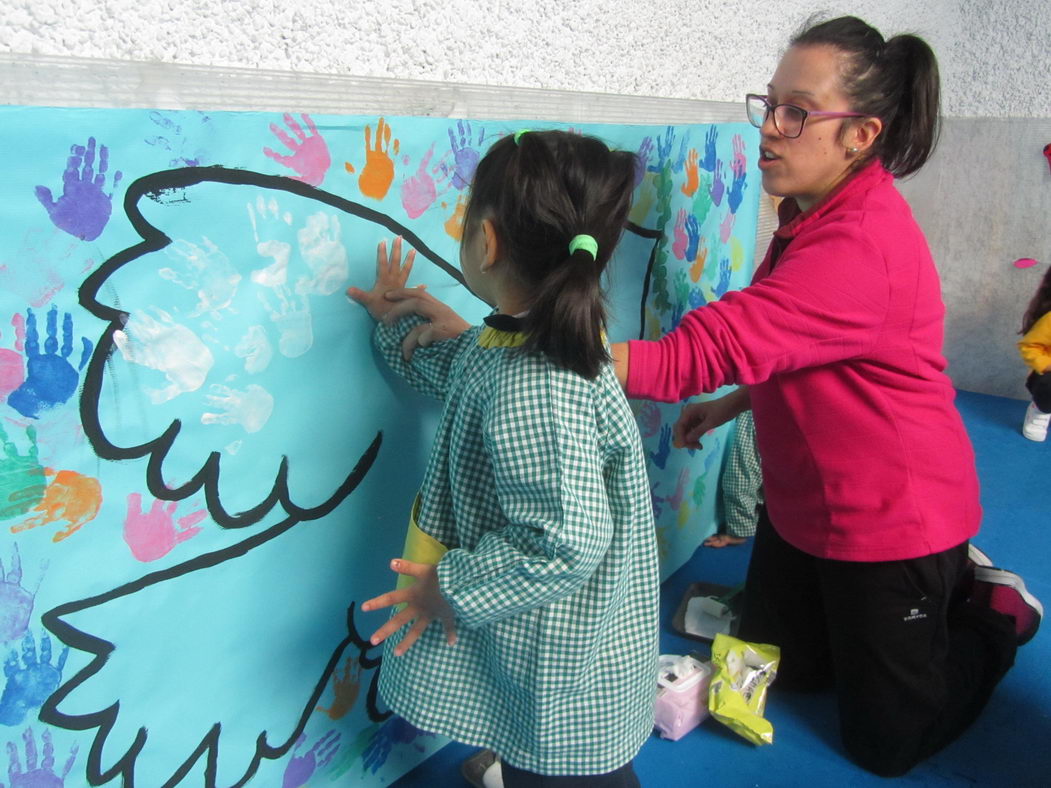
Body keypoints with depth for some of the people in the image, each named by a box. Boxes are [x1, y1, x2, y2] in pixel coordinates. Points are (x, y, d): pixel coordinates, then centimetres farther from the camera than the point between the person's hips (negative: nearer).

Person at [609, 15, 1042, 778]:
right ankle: (943, 581, 38)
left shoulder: (861, 246, -32)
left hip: (888, 522, -8)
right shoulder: (813, 215, 0)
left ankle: (993, 610, 32)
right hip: (803, 507, 8)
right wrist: (730, 406, 0)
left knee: (887, 744, 11)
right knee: (777, 669, 24)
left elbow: (702, 350, -41)